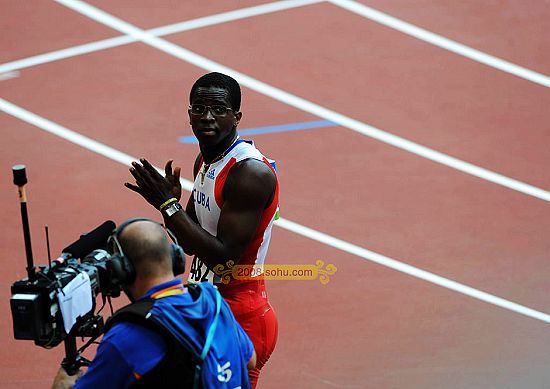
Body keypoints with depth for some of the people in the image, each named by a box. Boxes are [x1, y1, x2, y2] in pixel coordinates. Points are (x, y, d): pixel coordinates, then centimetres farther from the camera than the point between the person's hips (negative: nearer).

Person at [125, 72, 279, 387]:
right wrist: (170, 201, -6)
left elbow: (224, 257, -25)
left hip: (239, 317, -10)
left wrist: (168, 205, -23)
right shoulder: (205, 160, 7)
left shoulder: (251, 172, -22)